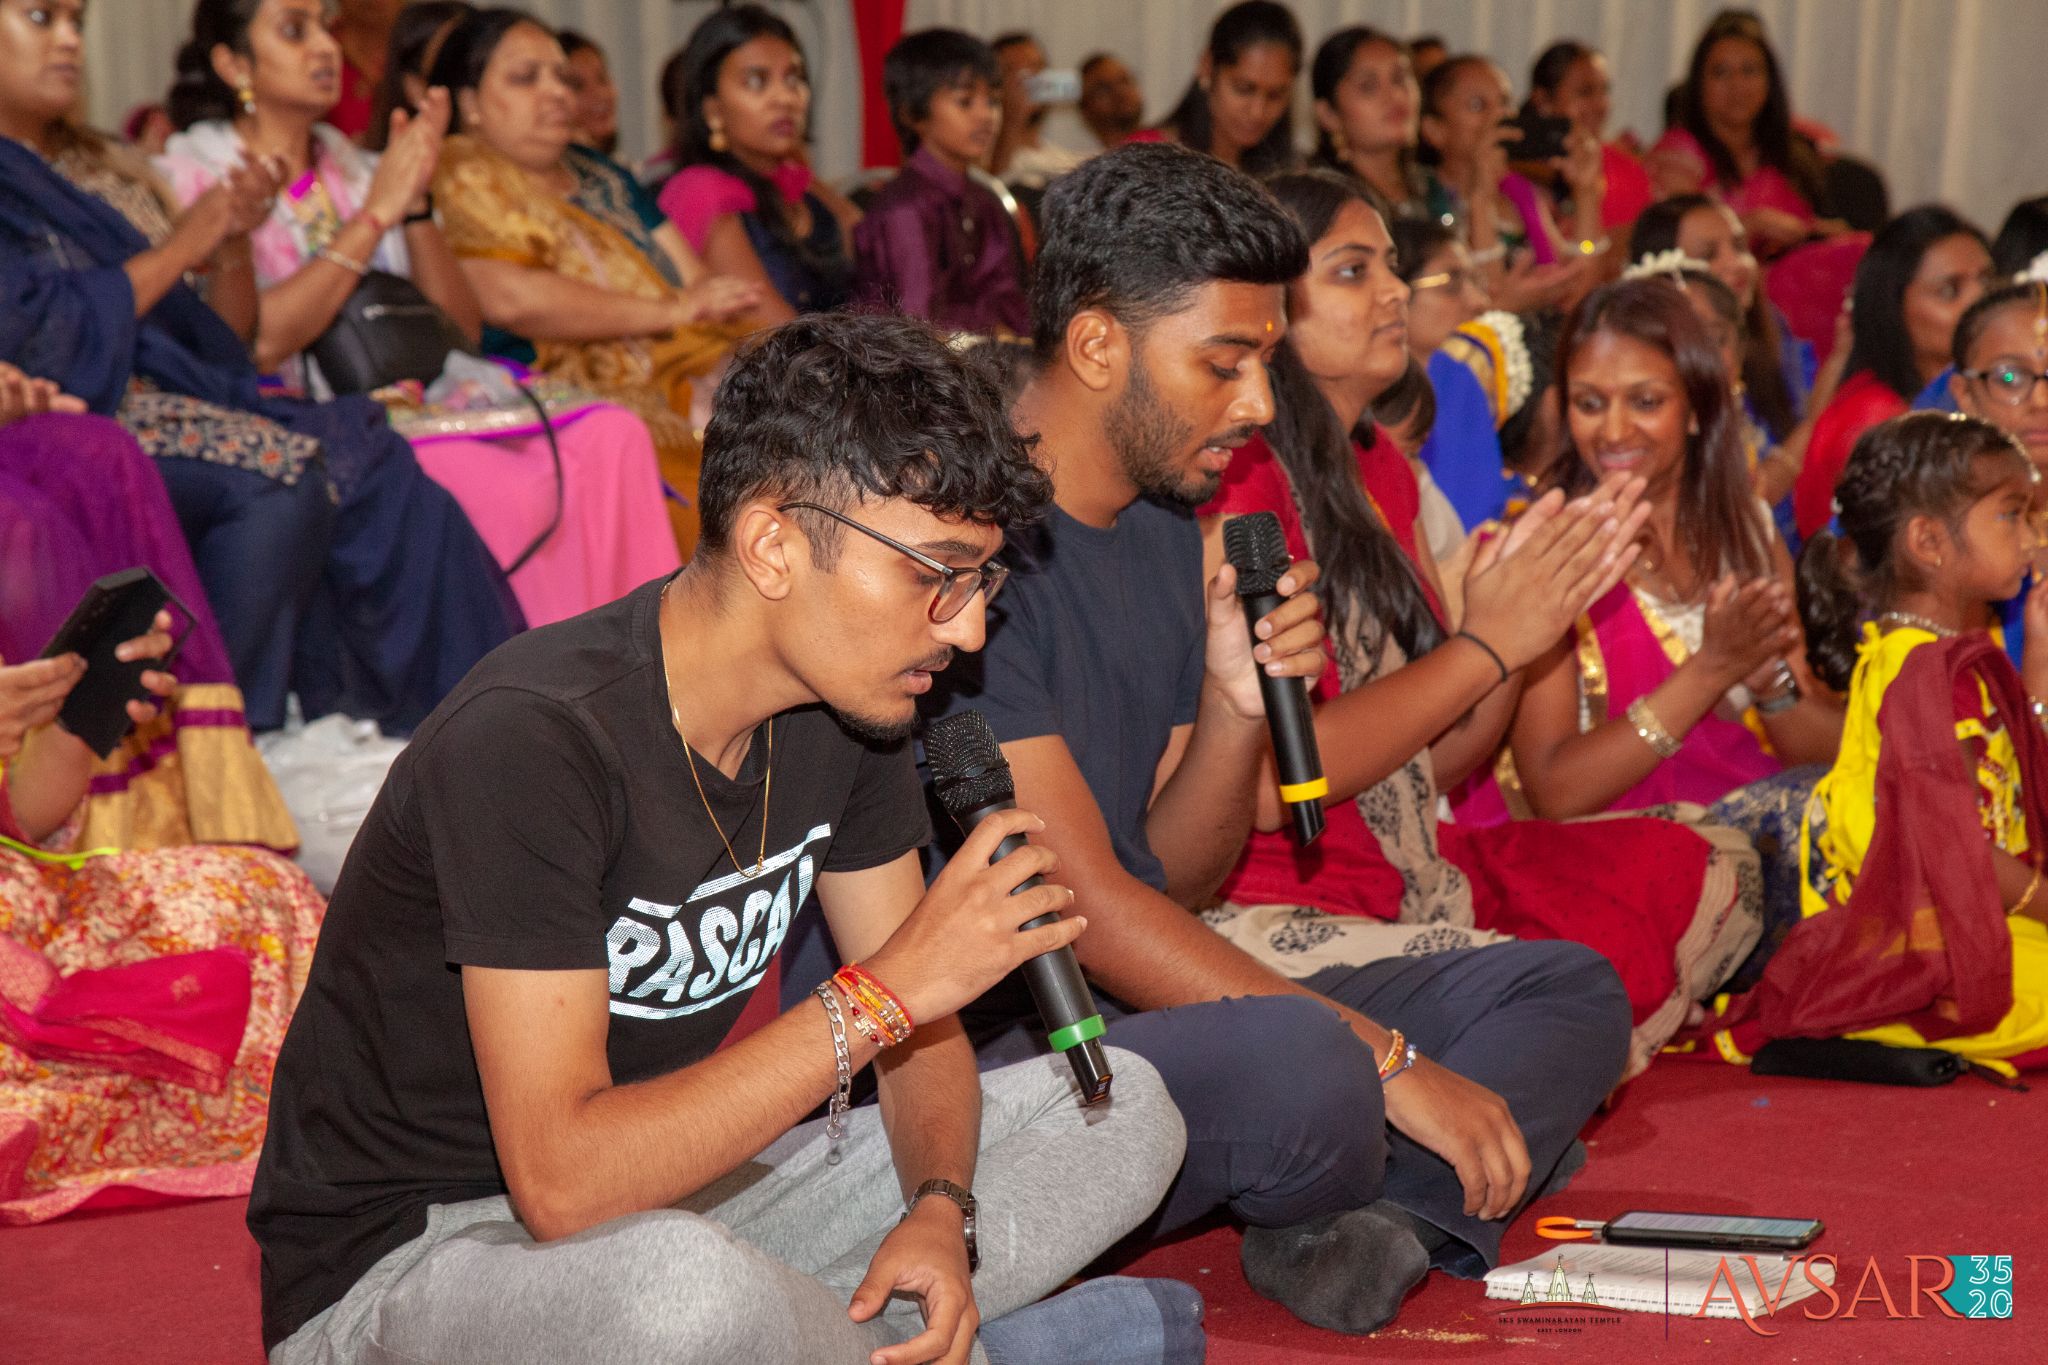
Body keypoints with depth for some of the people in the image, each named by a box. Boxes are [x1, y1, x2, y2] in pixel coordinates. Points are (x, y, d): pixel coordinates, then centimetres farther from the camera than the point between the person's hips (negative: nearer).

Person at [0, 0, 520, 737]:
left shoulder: (107, 176, 22)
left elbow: (222, 338, 20)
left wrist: (232, 244, 0)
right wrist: (179, 250, -6)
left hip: (176, 409, 7)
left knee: (372, 466, -17)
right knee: (280, 474, -29)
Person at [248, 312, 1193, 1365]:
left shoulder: (844, 704, -2)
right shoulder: (533, 741, -27)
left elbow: (920, 1025, 7)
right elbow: (563, 1182, -32)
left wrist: (940, 1214, -14)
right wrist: (882, 993, -30)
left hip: (658, 1203, 7)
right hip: (397, 1265, -7)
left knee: (1121, 1113, 1)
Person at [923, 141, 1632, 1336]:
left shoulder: (1169, 529, 13)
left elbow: (1176, 882, 14)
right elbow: (1079, 899, -20)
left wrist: (1236, 703, -6)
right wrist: (1386, 1061, -19)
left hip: (1128, 1013, 9)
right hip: (964, 1054, -9)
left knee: (1568, 989, 7)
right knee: (1302, 1062, -37)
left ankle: (1388, 1217, -20)